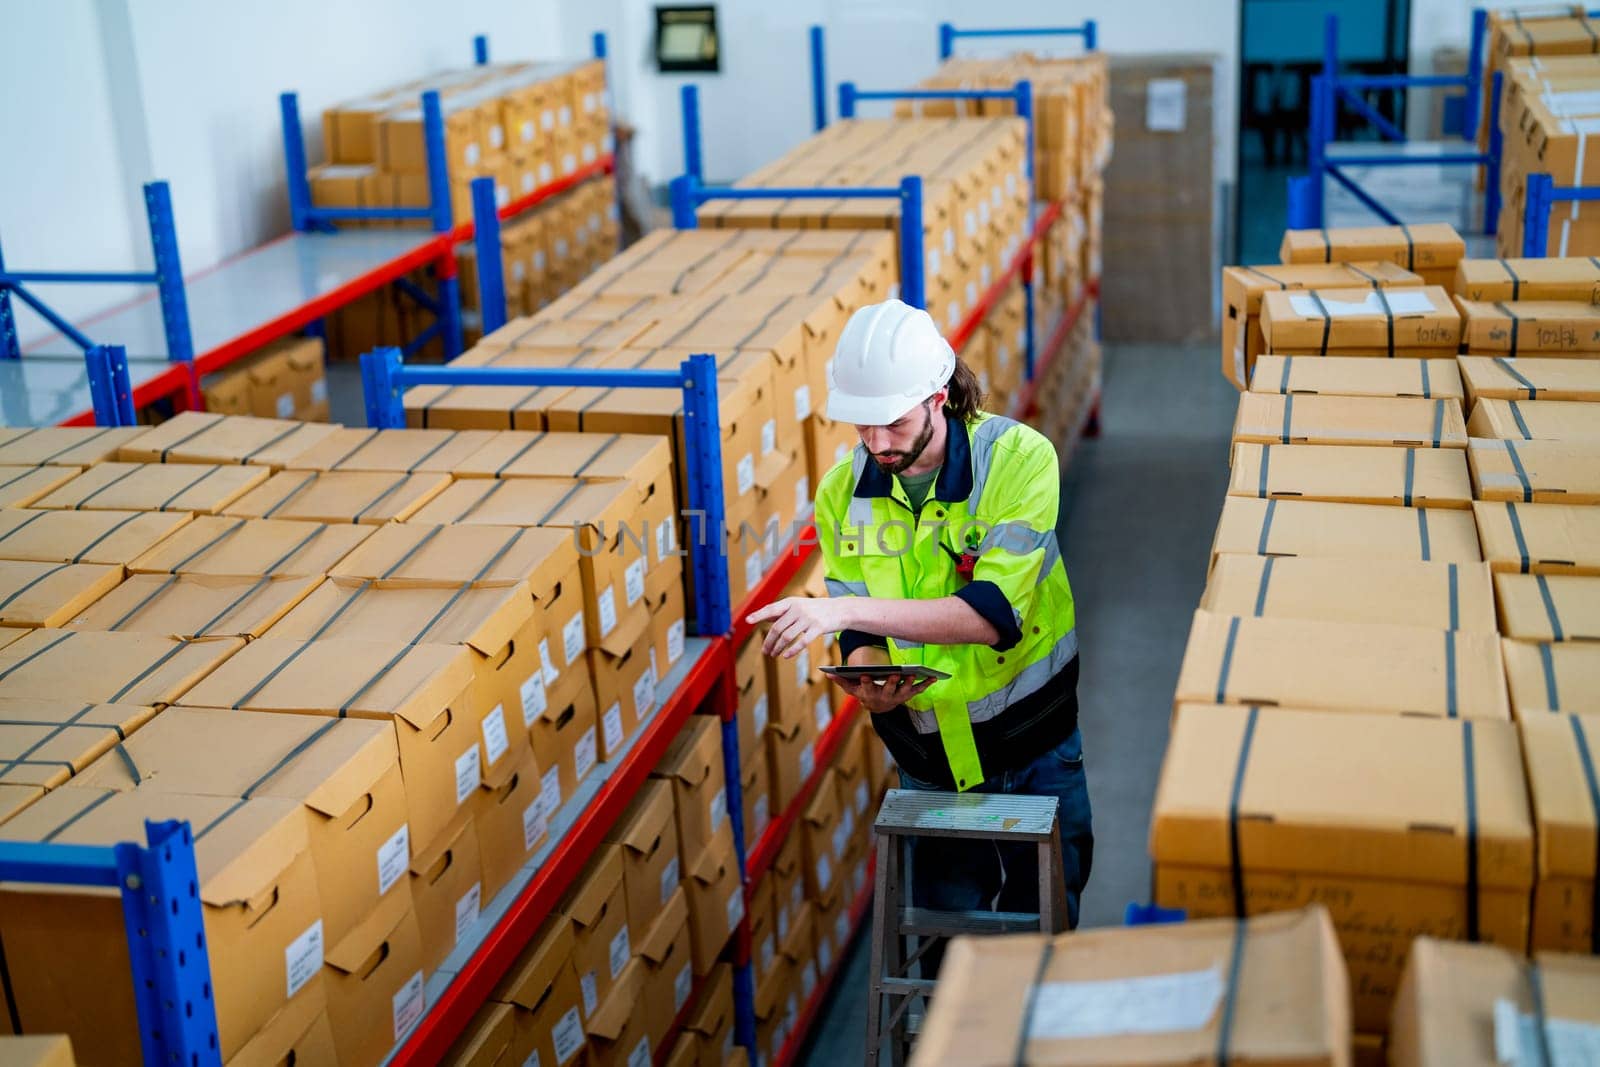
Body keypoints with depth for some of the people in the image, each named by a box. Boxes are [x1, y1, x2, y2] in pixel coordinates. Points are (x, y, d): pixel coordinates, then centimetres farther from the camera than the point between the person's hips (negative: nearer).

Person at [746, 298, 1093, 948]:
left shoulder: (1019, 459, -19)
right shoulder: (842, 493, -7)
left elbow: (992, 612, -29)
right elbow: (860, 637, -2)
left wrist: (847, 609, -36)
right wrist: (866, 682, -26)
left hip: (1039, 748, -2)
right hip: (931, 760, 3)